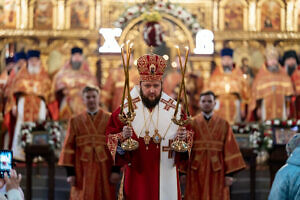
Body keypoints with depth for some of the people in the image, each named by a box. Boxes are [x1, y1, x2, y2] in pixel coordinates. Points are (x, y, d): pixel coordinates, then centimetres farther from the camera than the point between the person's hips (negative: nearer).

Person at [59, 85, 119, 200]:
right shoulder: (75, 121, 9)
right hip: (82, 172, 0)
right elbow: (69, 147, 5)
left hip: (104, 170, 0)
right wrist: (70, 172, -3)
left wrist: (116, 170, -7)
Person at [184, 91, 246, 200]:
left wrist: (229, 174, -7)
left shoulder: (223, 124, 5)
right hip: (196, 171, 0)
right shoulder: (192, 123, 6)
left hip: (217, 171, 0)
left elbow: (230, 149, 0)